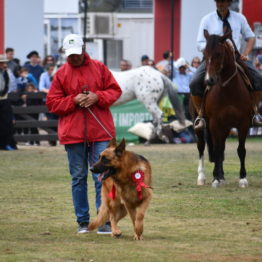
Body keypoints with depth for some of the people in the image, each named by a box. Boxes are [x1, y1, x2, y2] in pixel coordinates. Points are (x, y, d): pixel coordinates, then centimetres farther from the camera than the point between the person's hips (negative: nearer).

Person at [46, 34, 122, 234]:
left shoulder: (99, 68, 6)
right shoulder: (61, 74, 5)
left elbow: (115, 90, 7)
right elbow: (52, 103, 3)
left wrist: (98, 97, -11)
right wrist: (74, 101, -12)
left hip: (100, 132, -1)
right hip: (72, 133, 1)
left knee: (102, 176, -5)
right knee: (78, 178, 7)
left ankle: (105, 220, -1)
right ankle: (82, 221, 14)